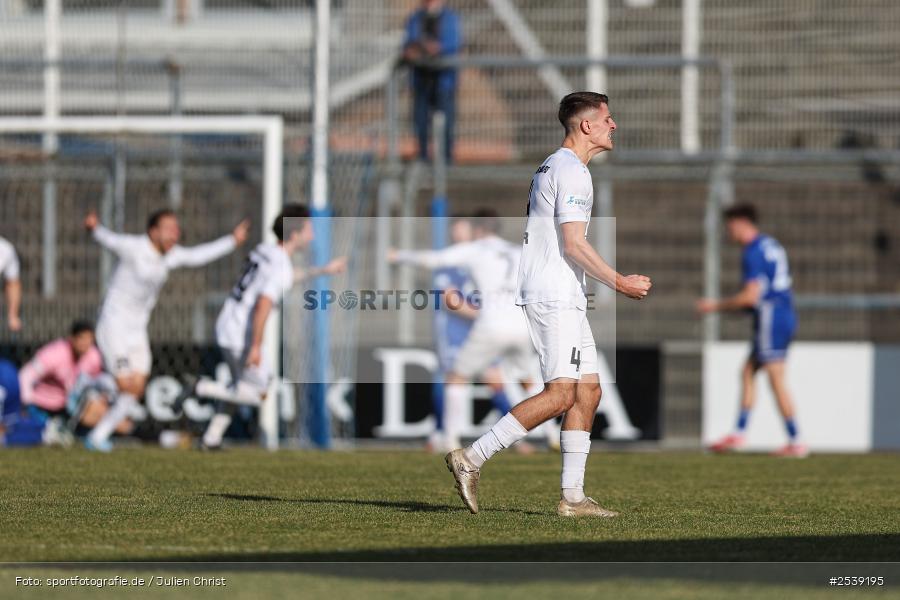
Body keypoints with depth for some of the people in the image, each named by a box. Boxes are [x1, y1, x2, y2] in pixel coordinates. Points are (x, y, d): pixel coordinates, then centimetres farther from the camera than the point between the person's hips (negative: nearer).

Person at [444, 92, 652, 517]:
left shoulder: (553, 167, 21)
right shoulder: (570, 171, -12)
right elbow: (574, 245, -18)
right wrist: (619, 283, -14)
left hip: (566, 299, 11)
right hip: (554, 296, -11)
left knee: (587, 391, 6)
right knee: (561, 394, -16)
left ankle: (572, 496, 4)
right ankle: (471, 459, -15)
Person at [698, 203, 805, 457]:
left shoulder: (753, 253, -14)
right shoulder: (771, 245, 16)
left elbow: (751, 295, -21)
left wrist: (717, 305, -10)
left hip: (770, 320, -10)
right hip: (785, 316, 10)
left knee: (777, 381, -7)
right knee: (748, 372, 14)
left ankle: (795, 443, -7)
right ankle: (738, 433, 13)